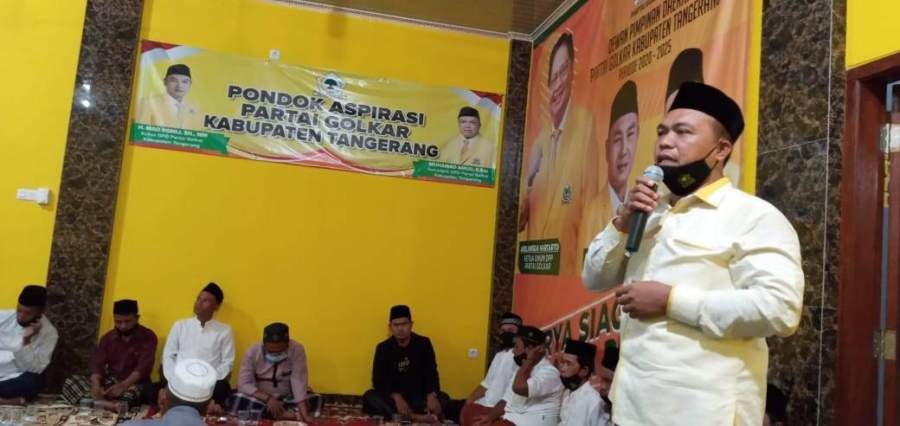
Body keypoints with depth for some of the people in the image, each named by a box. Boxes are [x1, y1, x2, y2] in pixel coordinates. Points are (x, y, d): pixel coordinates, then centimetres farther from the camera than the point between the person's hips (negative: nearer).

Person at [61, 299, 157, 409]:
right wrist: (96, 385, -24)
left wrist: (123, 385, -34)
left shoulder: (148, 337, -6)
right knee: (71, 381, -16)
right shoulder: (108, 337, 8)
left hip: (133, 384, -5)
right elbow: (97, 364, -3)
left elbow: (143, 367, -18)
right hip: (109, 383, 5)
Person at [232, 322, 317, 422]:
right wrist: (268, 398, -32)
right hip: (261, 397, 1)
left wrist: (304, 414, -38)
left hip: (288, 397, -1)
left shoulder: (297, 350, -22)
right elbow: (244, 384, -19)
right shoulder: (252, 352, -18)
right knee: (236, 403, -28)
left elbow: (299, 382, -27)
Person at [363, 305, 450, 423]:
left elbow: (431, 373, -6)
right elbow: (379, 380, -11)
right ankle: (416, 417, -41)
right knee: (369, 397, -30)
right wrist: (397, 397, -29)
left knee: (443, 399, -25)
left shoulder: (424, 343, -3)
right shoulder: (383, 348, -4)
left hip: (418, 397, 0)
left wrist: (431, 396, -27)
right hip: (393, 397, 0)